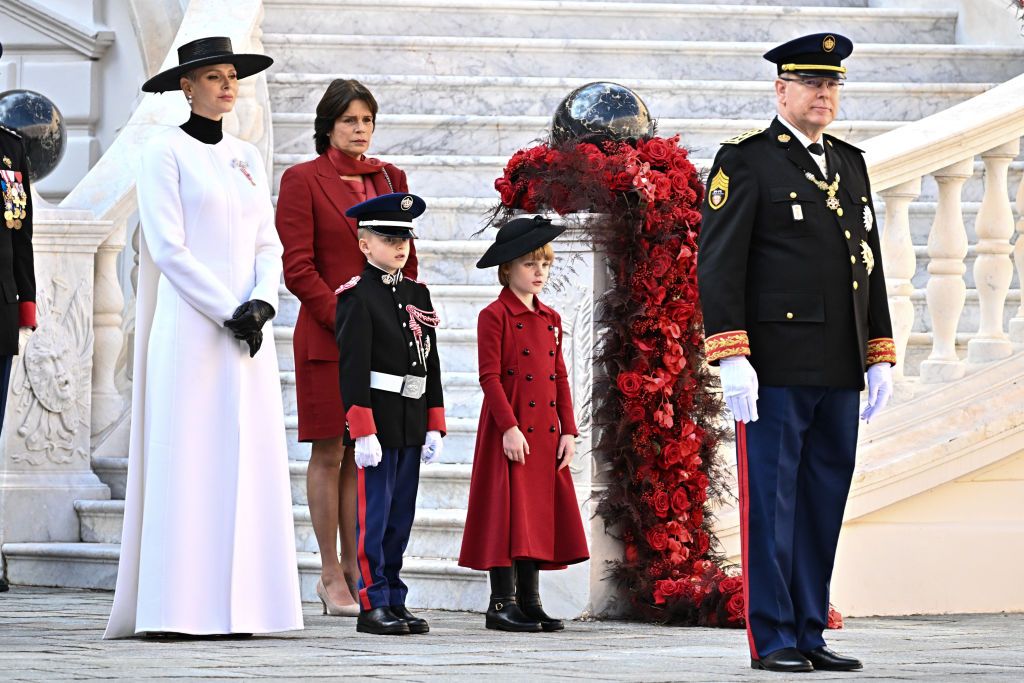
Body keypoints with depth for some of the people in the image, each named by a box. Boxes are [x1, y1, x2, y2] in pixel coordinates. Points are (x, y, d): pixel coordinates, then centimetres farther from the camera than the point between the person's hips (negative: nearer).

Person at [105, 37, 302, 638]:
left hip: (249, 333, 6)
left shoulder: (247, 158, 16)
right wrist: (227, 312, -13)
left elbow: (268, 244, 12)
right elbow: (168, 248, -9)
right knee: (188, 461, -7)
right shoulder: (166, 152, -1)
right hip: (190, 326, -6)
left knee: (248, 461, 2)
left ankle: (236, 602, 3)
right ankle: (181, 606, -7)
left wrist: (262, 303, -7)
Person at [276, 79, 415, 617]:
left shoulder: (389, 178, 14)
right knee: (329, 452, -2)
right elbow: (297, 268, -6)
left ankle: (355, 567, 8)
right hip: (327, 336, -4)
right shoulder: (302, 180, -1)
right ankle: (331, 575, 2)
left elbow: (407, 259, 15)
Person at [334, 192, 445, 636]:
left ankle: (394, 601, 14)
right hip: (376, 419, -7)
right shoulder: (358, 296, -8)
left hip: (411, 423, 7)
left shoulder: (417, 294, 13)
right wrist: (363, 431, -18)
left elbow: (430, 363, 15)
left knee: (401, 517, 9)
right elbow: (352, 368, -13)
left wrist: (434, 426, 10)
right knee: (374, 515, -4)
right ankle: (373, 606, -1)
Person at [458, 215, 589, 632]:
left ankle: (530, 601, 11)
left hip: (546, 437, 6)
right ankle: (502, 603, -2)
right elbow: (490, 377, -10)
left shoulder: (551, 320, 15)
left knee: (540, 513, 6)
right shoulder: (494, 316, -5)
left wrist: (568, 431, 8)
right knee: (509, 512, -6)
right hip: (510, 432, -6)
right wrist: (509, 428, -17)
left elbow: (560, 378, 15)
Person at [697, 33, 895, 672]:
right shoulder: (746, 161, -3)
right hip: (775, 371, -6)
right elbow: (719, 264, -9)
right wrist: (731, 357, -17)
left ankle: (810, 635, 13)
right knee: (769, 502, -3)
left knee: (824, 505, 8)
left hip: (839, 373, 7)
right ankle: (772, 639, 0)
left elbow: (870, 265, 20)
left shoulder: (851, 164, 17)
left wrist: (880, 356, 14)